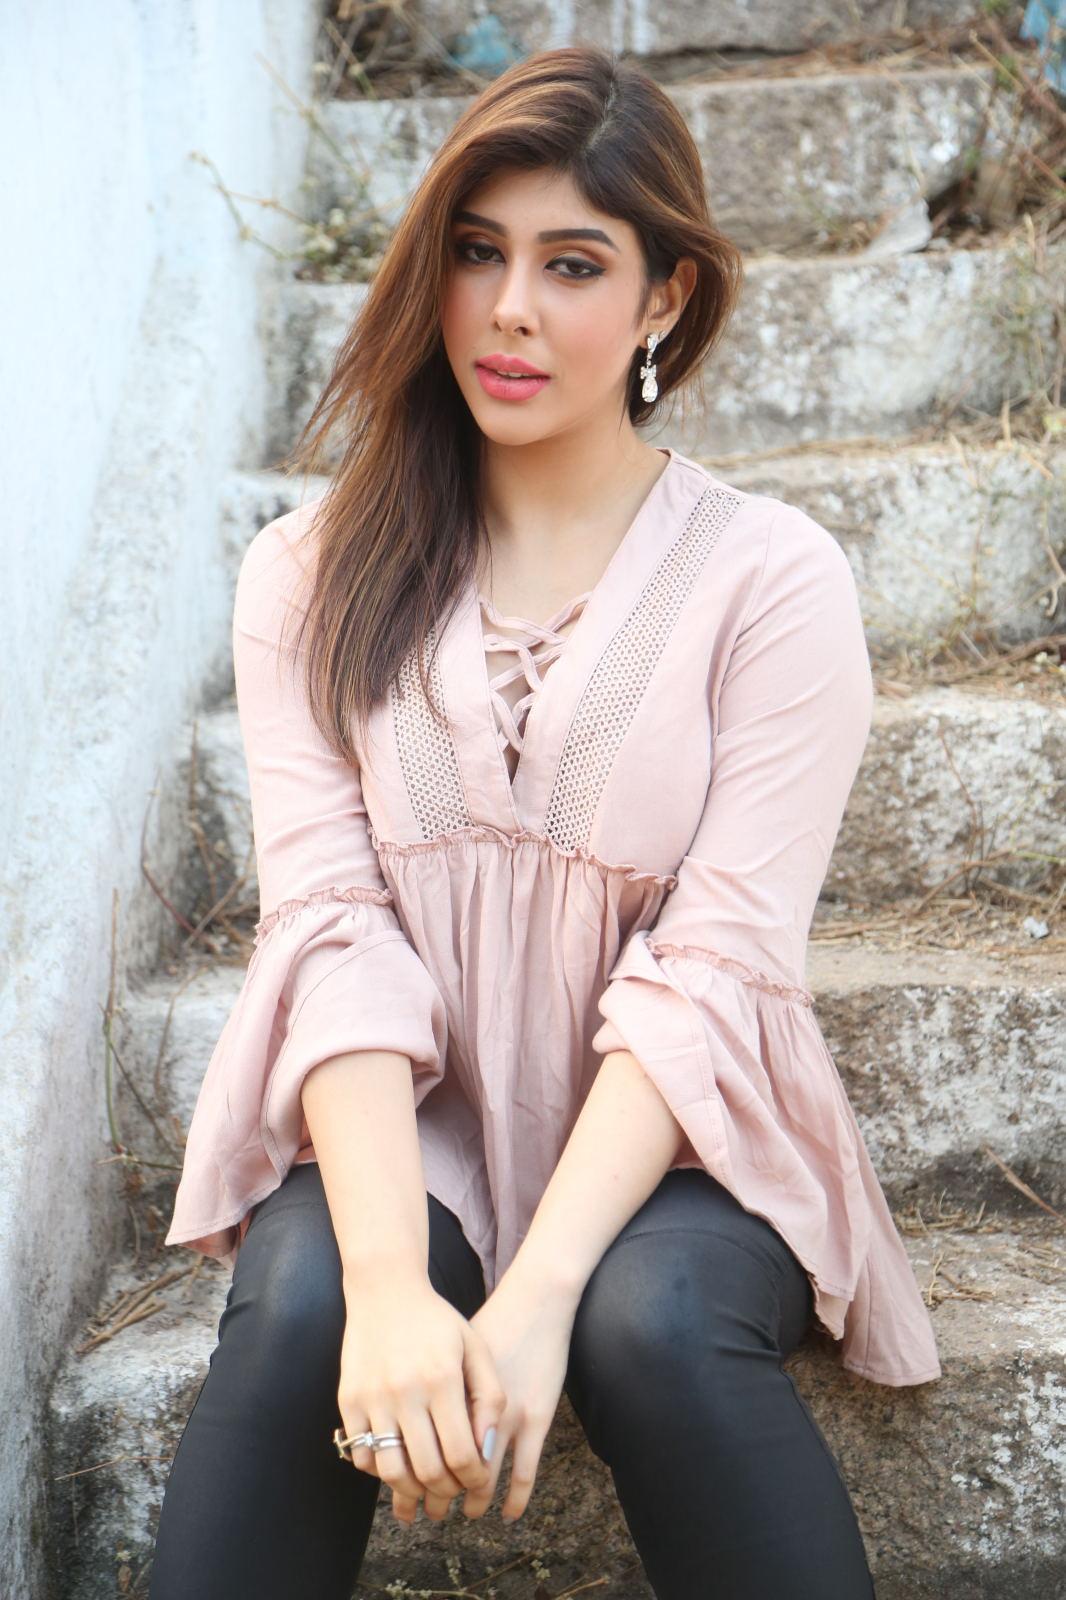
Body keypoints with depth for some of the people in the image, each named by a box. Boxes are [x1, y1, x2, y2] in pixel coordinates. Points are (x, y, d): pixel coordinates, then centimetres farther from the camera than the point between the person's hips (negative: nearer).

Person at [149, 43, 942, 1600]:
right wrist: (389, 1283, -25)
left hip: (667, 1135, -1)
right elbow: (327, 927, -10)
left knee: (652, 1324, -31)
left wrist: (535, 1298, -25)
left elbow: (713, 970, -14)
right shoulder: (313, 573, 1)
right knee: (300, 1305, -29)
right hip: (400, 1120, 1)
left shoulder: (772, 578, -5)